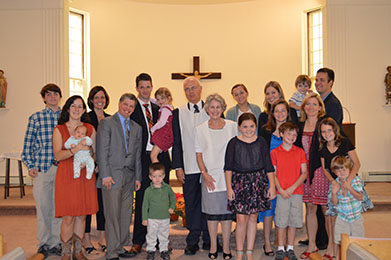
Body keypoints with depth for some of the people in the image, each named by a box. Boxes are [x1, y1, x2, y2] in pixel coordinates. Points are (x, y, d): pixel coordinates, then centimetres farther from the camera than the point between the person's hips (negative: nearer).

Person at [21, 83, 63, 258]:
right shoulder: (36, 118, 6)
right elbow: (28, 144, 6)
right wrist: (30, 166, -1)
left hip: (62, 169, 1)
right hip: (42, 169, -1)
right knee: (43, 207, 4)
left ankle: (56, 243, 19)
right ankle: (43, 244, 18)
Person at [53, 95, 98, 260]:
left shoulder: (90, 128, 10)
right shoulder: (59, 129, 3)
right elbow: (58, 155, -7)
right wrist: (75, 149, -22)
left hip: (85, 176, 3)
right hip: (66, 176, -2)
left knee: (82, 215, 6)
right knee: (68, 217, -5)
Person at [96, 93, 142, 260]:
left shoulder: (136, 128, 16)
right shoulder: (106, 123, -1)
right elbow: (102, 151, -7)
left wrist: (138, 177, 11)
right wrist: (105, 175, -13)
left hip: (129, 177, 6)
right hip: (112, 177, -5)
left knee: (126, 215, 9)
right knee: (113, 215, -4)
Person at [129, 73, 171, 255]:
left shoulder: (158, 109, 15)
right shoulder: (131, 108, 1)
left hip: (161, 157, 4)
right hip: (143, 158, -4)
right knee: (142, 199, 0)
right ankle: (138, 241, 12)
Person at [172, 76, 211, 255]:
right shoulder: (178, 113, 7)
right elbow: (176, 142, 6)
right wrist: (178, 166, -1)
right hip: (189, 168, 1)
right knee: (191, 204, 5)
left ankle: (208, 240, 19)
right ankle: (193, 241, 17)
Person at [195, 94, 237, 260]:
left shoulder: (232, 126, 3)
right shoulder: (200, 129, 4)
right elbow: (198, 154, 5)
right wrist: (204, 174, -5)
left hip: (228, 174, 0)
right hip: (209, 176, 0)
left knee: (227, 210, 4)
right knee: (211, 211, 6)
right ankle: (213, 246, 20)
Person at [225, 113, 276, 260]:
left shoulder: (261, 142, 4)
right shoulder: (234, 143, -1)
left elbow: (268, 166, 7)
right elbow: (228, 167, 0)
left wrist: (272, 186, 4)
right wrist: (229, 187, -5)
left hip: (258, 182, 2)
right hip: (239, 182, -2)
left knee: (253, 217, 8)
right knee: (241, 219, -5)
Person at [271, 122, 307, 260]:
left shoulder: (300, 152, 5)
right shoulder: (275, 152, 2)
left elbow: (304, 173, 2)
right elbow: (273, 174, 2)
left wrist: (292, 188, -9)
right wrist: (281, 189, -10)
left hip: (297, 192, 1)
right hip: (281, 193, -1)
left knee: (294, 222, 6)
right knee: (282, 222, 2)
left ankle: (290, 249, 19)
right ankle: (280, 249, 15)